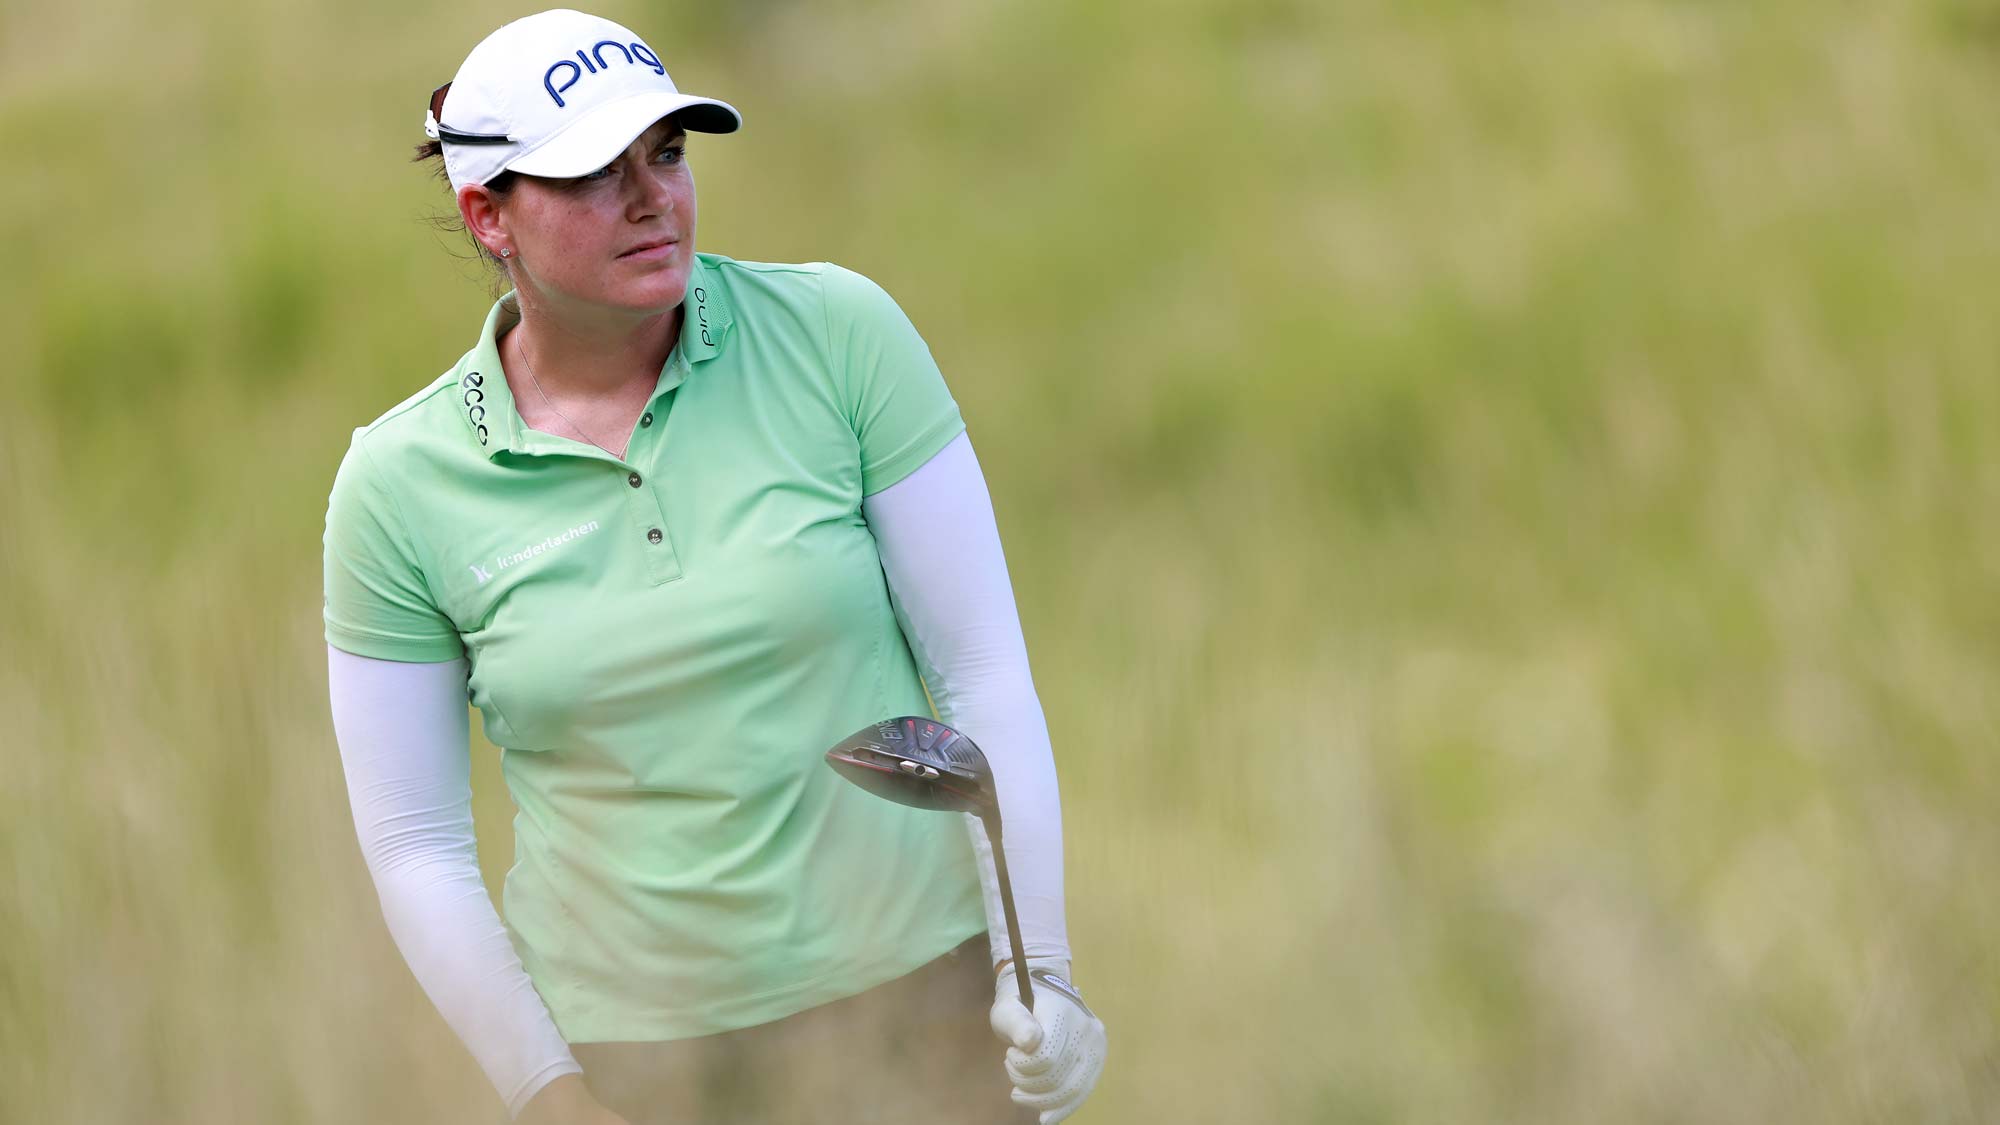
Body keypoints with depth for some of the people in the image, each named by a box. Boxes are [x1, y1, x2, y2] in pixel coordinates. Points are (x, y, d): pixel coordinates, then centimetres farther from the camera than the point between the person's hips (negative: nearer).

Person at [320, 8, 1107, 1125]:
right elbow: (413, 843, 0)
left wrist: (1041, 970, -9)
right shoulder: (397, 485, -4)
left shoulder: (839, 332, -5)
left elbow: (982, 666, -4)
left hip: (913, 1001, 0)